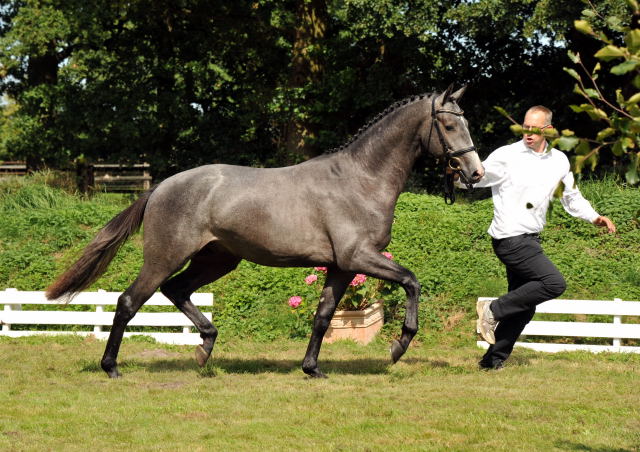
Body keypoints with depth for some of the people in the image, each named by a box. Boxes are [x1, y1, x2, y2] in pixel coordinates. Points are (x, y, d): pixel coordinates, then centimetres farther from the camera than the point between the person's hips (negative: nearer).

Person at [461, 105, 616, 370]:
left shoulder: (559, 161, 11)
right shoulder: (507, 155, -7)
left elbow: (572, 197, 22)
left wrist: (594, 217, 8)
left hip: (529, 239, 8)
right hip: (510, 238, -8)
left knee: (524, 307, 8)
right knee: (554, 283, -19)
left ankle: (493, 360, 15)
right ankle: (493, 310, -10)